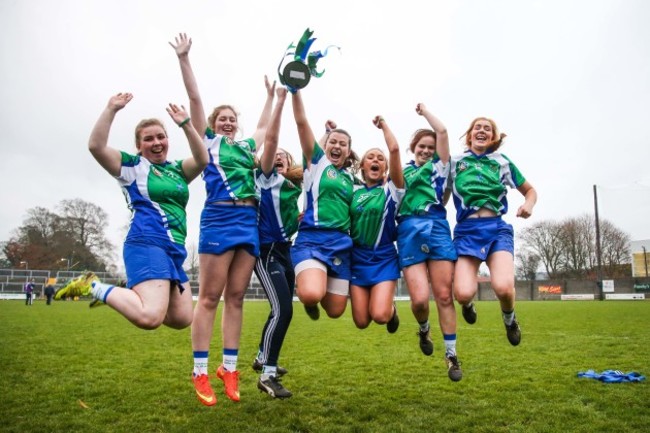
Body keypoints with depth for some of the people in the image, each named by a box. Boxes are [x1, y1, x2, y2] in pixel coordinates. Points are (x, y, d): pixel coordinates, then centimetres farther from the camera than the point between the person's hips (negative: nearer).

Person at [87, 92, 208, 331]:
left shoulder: (177, 170, 19)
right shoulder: (132, 166, 5)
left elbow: (202, 160, 1)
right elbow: (96, 146, -10)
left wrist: (186, 124, -6)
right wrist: (111, 109, -13)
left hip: (175, 249, 7)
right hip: (147, 244, -7)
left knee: (182, 319, 6)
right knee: (150, 318, -24)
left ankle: (135, 291, 26)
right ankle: (97, 289, 1)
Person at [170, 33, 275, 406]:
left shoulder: (247, 147, 22)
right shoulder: (209, 141, 10)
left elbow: (264, 126, 39)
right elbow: (195, 99, 5)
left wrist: (271, 95, 46)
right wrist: (184, 58, 3)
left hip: (250, 222, 5)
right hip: (219, 219, -5)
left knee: (236, 296, 5)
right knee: (210, 296, -4)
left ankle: (229, 368, 11)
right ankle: (200, 372, 2)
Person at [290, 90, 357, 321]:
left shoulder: (350, 177, 18)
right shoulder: (316, 160, 6)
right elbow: (301, 121, -3)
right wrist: (295, 88, -11)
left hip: (341, 243, 5)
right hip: (312, 238, -5)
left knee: (335, 310, 4)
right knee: (311, 294, -30)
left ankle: (320, 287, 38)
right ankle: (307, 293, 9)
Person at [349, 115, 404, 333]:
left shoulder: (391, 189, -3)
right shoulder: (353, 191, 7)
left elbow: (395, 149, -12)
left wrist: (383, 125, -1)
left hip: (384, 258, -3)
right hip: (357, 258, 3)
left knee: (380, 315, -18)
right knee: (361, 322, 2)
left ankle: (391, 309, 19)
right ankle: (384, 303, 36)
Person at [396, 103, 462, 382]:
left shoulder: (439, 166, 17)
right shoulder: (402, 172, 23)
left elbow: (442, 131, 11)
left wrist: (424, 111, 23)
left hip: (437, 228, 0)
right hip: (408, 233, 0)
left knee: (444, 295, -2)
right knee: (419, 298, -12)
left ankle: (451, 355, 12)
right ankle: (424, 330, 24)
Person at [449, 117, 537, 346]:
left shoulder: (502, 162, 14)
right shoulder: (455, 162, 12)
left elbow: (530, 190, 20)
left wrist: (528, 204, 1)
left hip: (497, 228, 1)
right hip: (466, 231, 0)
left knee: (503, 287, -25)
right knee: (463, 293, -21)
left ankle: (509, 319, 13)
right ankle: (468, 304, 22)